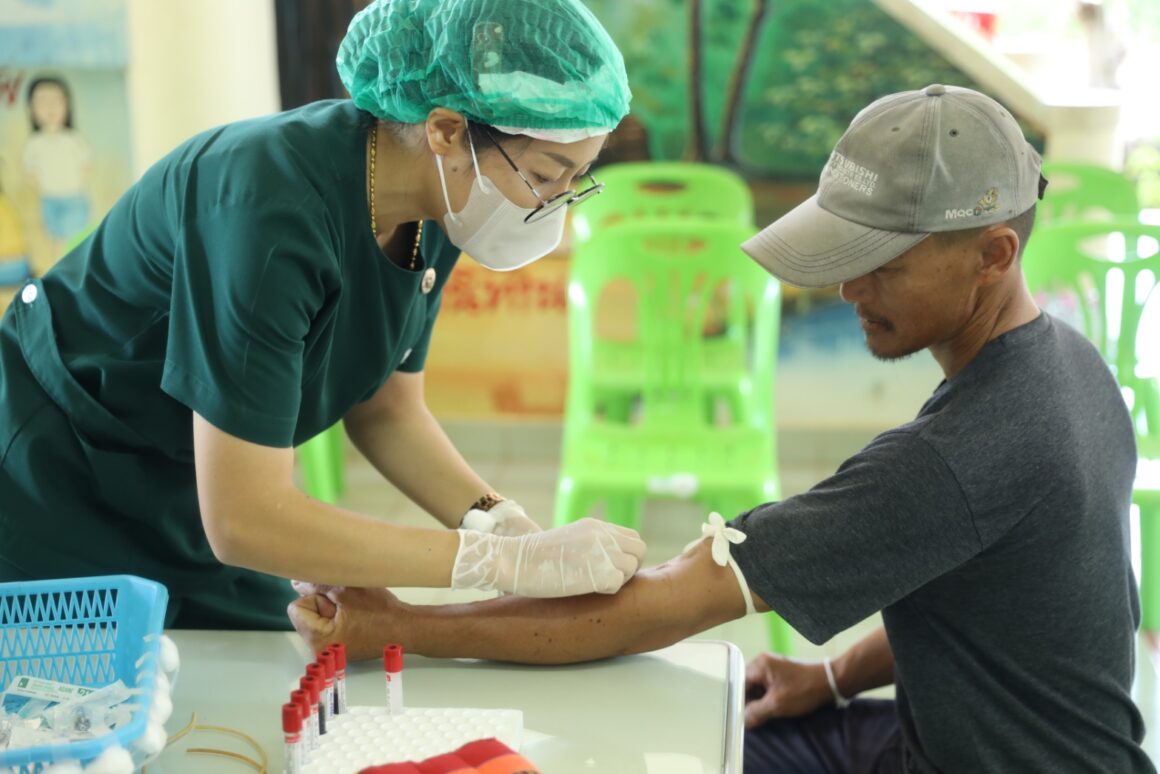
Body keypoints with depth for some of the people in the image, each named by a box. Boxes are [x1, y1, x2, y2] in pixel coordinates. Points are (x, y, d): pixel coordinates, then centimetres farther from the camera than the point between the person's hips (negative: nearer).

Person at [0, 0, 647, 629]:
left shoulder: (435, 204, -12)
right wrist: (507, 563, -33)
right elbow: (242, 520, -34)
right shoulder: (273, 212, -35)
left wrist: (499, 521, -16)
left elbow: (386, 411, 1)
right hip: (54, 518, -6)